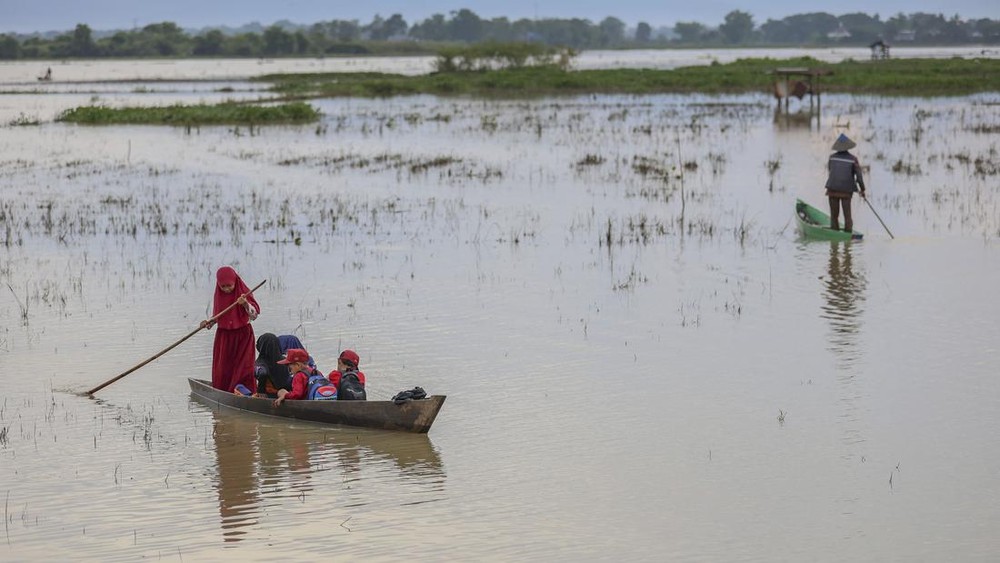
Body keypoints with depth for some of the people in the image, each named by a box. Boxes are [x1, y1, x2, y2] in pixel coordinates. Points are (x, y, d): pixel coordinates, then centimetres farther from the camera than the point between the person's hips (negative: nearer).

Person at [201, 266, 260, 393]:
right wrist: (208, 323, -6)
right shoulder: (219, 296, 3)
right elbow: (216, 316, 13)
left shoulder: (244, 294, -9)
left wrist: (245, 304, -30)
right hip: (224, 336, 4)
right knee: (222, 369, 5)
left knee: (243, 368, -7)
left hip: (243, 336, -4)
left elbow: (254, 314, -13)